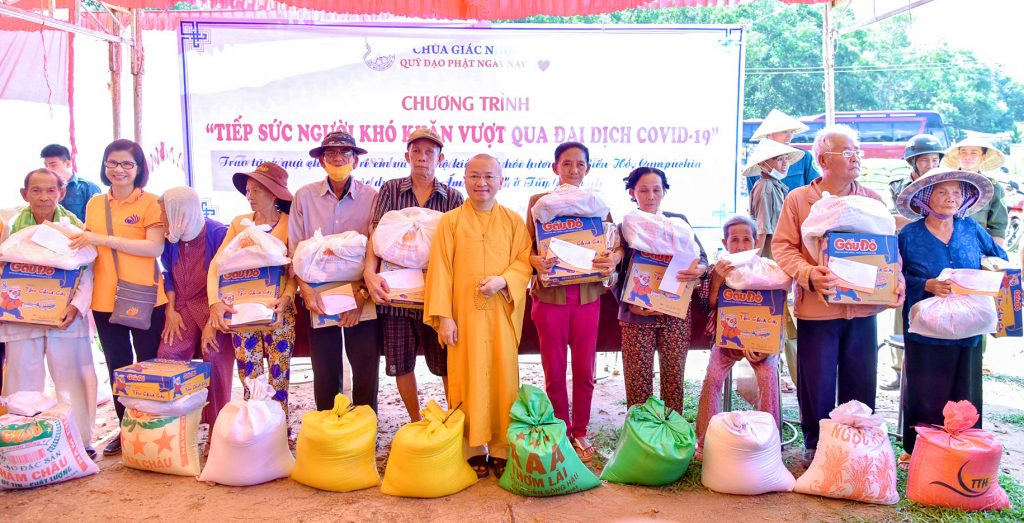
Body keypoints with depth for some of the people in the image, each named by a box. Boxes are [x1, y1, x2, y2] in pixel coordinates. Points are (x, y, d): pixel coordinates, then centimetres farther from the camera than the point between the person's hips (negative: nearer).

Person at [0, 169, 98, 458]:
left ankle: (81, 441, 16)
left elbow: (86, 272, -3)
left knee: (72, 381, 6)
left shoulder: (74, 226, -1)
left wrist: (77, 305, -16)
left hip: (65, 316, -1)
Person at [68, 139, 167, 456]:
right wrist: (81, 244, -1)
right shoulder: (95, 204, 10)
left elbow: (155, 247, -17)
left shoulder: (150, 202, -5)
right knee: (117, 368, 15)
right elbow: (88, 249, 20)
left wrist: (104, 239, -20)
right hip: (105, 299, 5)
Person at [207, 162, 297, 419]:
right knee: (249, 382, 6)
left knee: (278, 380, 3)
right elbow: (216, 265, -3)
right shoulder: (239, 223, 5)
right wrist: (215, 301, -20)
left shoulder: (290, 224, -3)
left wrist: (285, 299, -27)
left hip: (279, 313, -2)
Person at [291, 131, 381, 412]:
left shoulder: (371, 197, -1)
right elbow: (295, 249, 4)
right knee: (325, 373, 7)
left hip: (361, 303, -1)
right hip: (319, 299, 1)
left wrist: (362, 295, -10)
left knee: (366, 371, 2)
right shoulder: (305, 196, 4)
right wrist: (305, 289, -8)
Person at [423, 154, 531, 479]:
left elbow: (525, 260, 4)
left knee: (503, 378, 4)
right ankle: (473, 449, 14)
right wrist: (443, 316, -8)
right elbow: (439, 270, -1)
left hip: (502, 314, 1)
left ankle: (501, 449, 15)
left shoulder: (513, 221, 7)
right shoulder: (450, 222, 3)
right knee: (468, 379, 3)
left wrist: (503, 280, -16)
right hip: (464, 314, -1)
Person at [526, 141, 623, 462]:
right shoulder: (538, 201, 3)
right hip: (549, 294, -1)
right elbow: (527, 247, 1)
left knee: (585, 370, 7)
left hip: (587, 295, 1)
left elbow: (617, 243, 3)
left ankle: (580, 433, 24)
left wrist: (613, 258, -19)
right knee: (554, 371, 6)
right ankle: (560, 433, 22)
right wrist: (537, 262, -21)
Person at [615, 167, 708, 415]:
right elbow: (615, 273, 2)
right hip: (637, 314, -1)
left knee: (674, 376, 5)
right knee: (638, 379, 1)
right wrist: (628, 304, -12)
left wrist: (699, 269, -20)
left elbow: (701, 256, 4)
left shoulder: (679, 221, 8)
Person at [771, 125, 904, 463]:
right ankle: (815, 445, 23)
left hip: (863, 308, 3)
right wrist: (808, 275, -20)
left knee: (860, 384, 10)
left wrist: (896, 280, -6)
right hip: (817, 308, -3)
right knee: (817, 384, 5)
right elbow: (783, 246, -3)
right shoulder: (798, 199, 0)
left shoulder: (873, 200, 10)